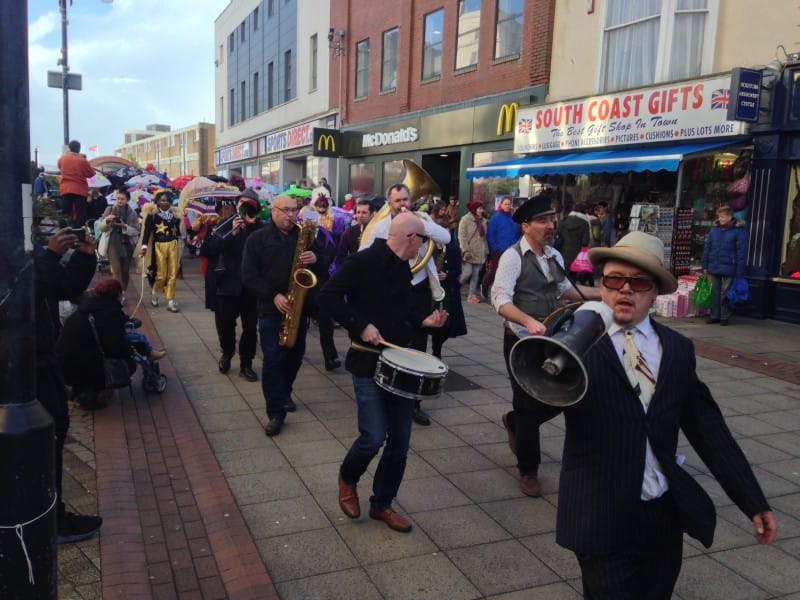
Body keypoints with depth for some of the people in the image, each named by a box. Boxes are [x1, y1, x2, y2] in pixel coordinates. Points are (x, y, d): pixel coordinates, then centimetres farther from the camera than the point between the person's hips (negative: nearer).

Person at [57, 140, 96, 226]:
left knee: (66, 214, 7)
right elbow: (91, 173, 1)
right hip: (80, 190, -3)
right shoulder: (83, 161, -9)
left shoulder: (62, 158, 1)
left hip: (65, 189, 3)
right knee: (80, 214, 1)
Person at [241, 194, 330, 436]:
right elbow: (249, 276, -8)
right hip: (270, 308, -3)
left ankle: (284, 393, 37)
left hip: (300, 307, 4)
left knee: (295, 356, 14)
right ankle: (276, 412, 1)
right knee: (273, 359, -5)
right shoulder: (257, 238, -2)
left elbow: (324, 268, 6)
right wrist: (274, 296, -18)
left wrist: (315, 260, -17)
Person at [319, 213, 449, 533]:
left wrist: (424, 320, 4)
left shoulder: (403, 268, 10)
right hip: (368, 363, -7)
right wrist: (361, 326, -23)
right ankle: (347, 480, 22)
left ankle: (382, 503, 25)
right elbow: (329, 294, -19)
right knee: (374, 437, -11)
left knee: (400, 441, 8)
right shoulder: (363, 261, -14)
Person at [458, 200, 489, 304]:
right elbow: (462, 236, -12)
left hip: (479, 253, 6)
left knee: (476, 274, 4)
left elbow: (484, 237, 17)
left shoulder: (483, 220, 12)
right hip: (468, 253, -6)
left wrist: (486, 251, 12)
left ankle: (472, 295, 10)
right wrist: (466, 250, -18)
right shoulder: (466, 219, -7)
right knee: (467, 272, -12)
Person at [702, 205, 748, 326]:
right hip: (713, 268, 5)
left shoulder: (739, 230, -6)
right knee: (714, 292, 10)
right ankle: (714, 316, 19)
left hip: (728, 269, -5)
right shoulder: (714, 229, 9)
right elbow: (707, 248, 12)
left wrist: (739, 271, -12)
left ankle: (725, 317, 12)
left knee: (725, 294, 1)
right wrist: (705, 265, 9)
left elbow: (742, 251, -9)